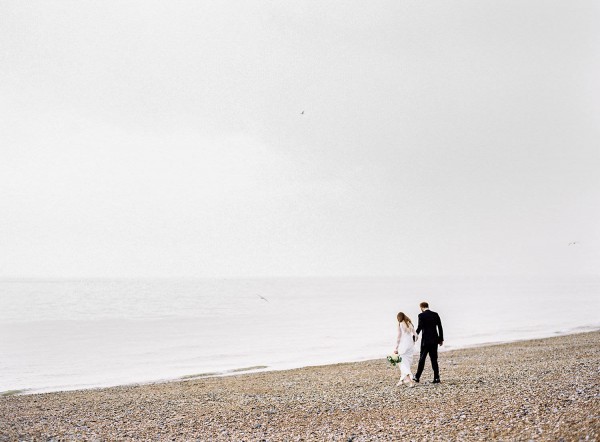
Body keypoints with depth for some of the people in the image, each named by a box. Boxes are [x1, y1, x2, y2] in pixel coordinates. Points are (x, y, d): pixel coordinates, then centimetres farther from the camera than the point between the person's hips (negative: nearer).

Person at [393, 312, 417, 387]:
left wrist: (396, 348, -4)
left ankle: (410, 381, -18)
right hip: (410, 346, 6)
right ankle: (402, 379, 23)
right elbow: (415, 336, 8)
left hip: (403, 346, -6)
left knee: (404, 364, -3)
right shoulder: (410, 324, 9)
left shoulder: (400, 324, -7)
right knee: (407, 362, 15)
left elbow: (399, 337, -9)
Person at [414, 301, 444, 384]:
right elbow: (440, 327, 7)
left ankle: (417, 377, 12)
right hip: (434, 340, 4)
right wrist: (441, 339, 14)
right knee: (434, 359, 8)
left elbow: (420, 327, -16)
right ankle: (436, 378, 4)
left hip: (426, 340, -4)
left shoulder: (421, 315, -8)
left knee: (422, 359, 6)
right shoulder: (435, 314, 6)